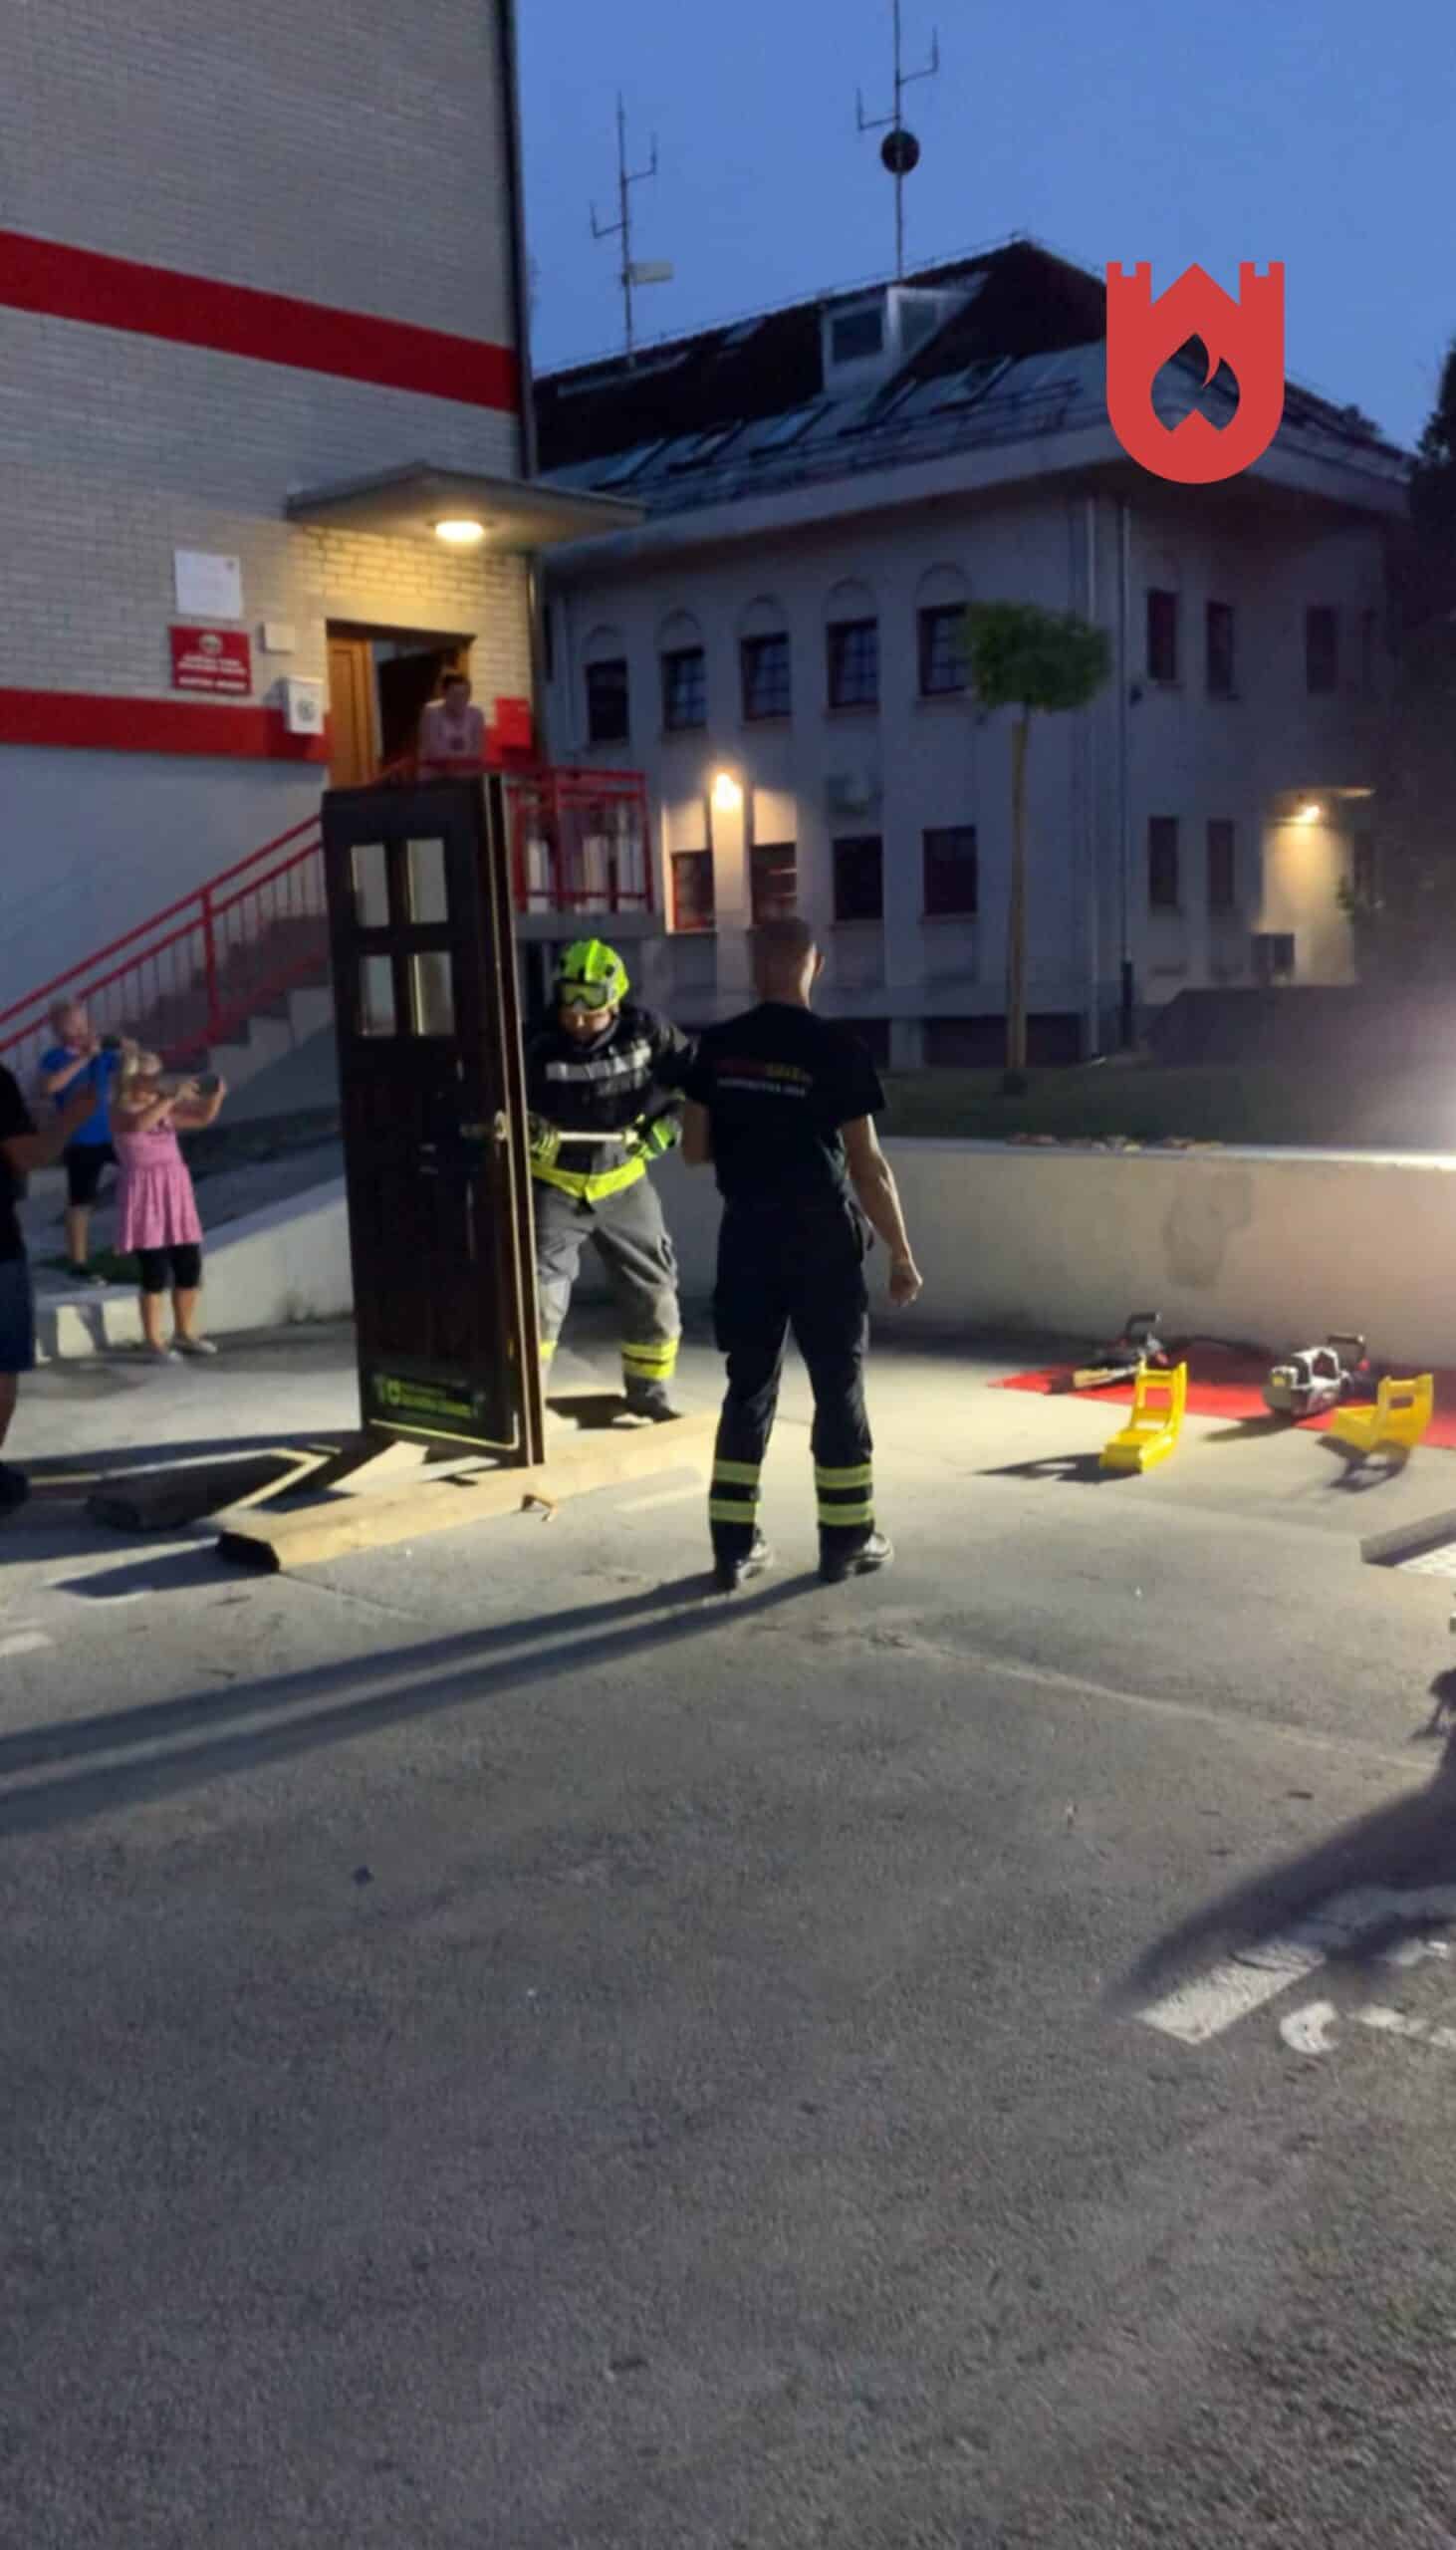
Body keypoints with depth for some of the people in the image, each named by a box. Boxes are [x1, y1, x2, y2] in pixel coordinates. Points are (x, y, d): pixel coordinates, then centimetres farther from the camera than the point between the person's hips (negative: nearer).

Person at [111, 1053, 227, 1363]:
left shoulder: (165, 1108, 11)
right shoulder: (121, 1111, -8)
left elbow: (204, 1117, 10)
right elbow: (140, 1122, -30)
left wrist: (215, 1096, -10)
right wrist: (174, 1096, -35)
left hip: (176, 1192, 7)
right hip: (145, 1195, -7)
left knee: (190, 1267, 8)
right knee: (155, 1272, -7)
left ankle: (185, 1333, 23)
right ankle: (154, 1342, 2)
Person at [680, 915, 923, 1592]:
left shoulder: (717, 1047, 0)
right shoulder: (837, 1049, -11)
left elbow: (694, 1149, 5)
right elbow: (867, 1164, -11)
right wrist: (901, 1253, -3)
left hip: (747, 1233, 4)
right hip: (822, 1237, -3)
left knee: (748, 1386, 11)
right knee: (839, 1388, 8)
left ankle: (734, 1543, 13)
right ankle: (846, 1540, 15)